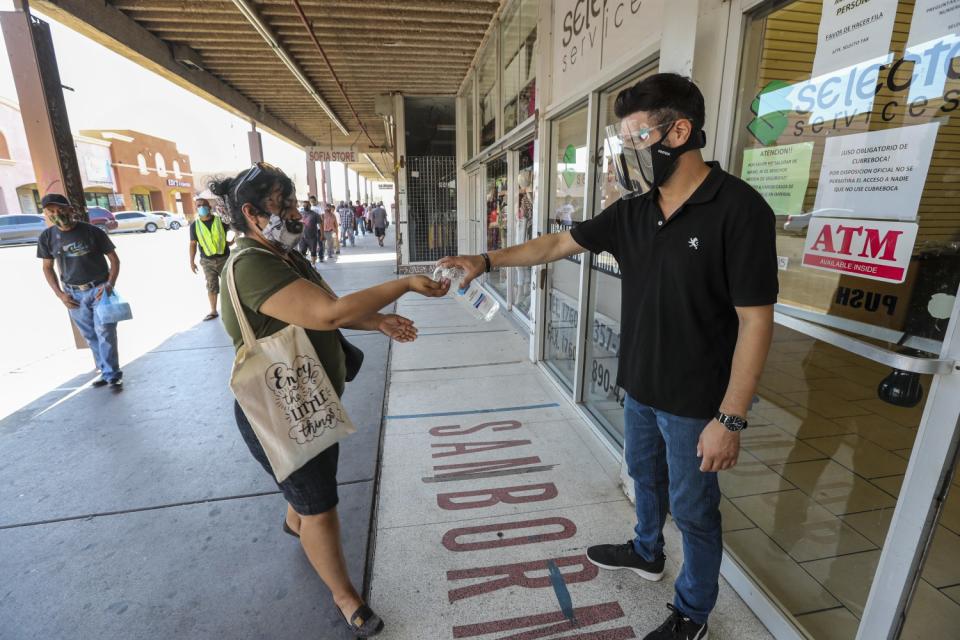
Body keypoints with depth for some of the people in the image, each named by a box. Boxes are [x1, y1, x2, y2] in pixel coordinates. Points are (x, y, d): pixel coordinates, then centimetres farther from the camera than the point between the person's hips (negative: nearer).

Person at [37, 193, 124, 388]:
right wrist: (60, 294, 0)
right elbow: (47, 267, 11)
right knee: (90, 336, 8)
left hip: (99, 290, -3)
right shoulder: (47, 237, 1)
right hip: (74, 294, 4)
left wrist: (110, 285, -16)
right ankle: (105, 371, 18)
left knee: (105, 333, -7)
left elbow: (114, 259, -3)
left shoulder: (93, 232, -8)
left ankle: (112, 375, -1)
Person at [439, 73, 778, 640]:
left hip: (696, 402, -6)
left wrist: (731, 419, -19)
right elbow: (558, 244, 5)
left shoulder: (739, 209, -20)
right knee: (645, 476, 26)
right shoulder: (633, 210, 0)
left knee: (693, 508, 13)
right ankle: (647, 552, 54)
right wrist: (487, 260, -1)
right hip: (640, 387, 6)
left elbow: (755, 321, -19)